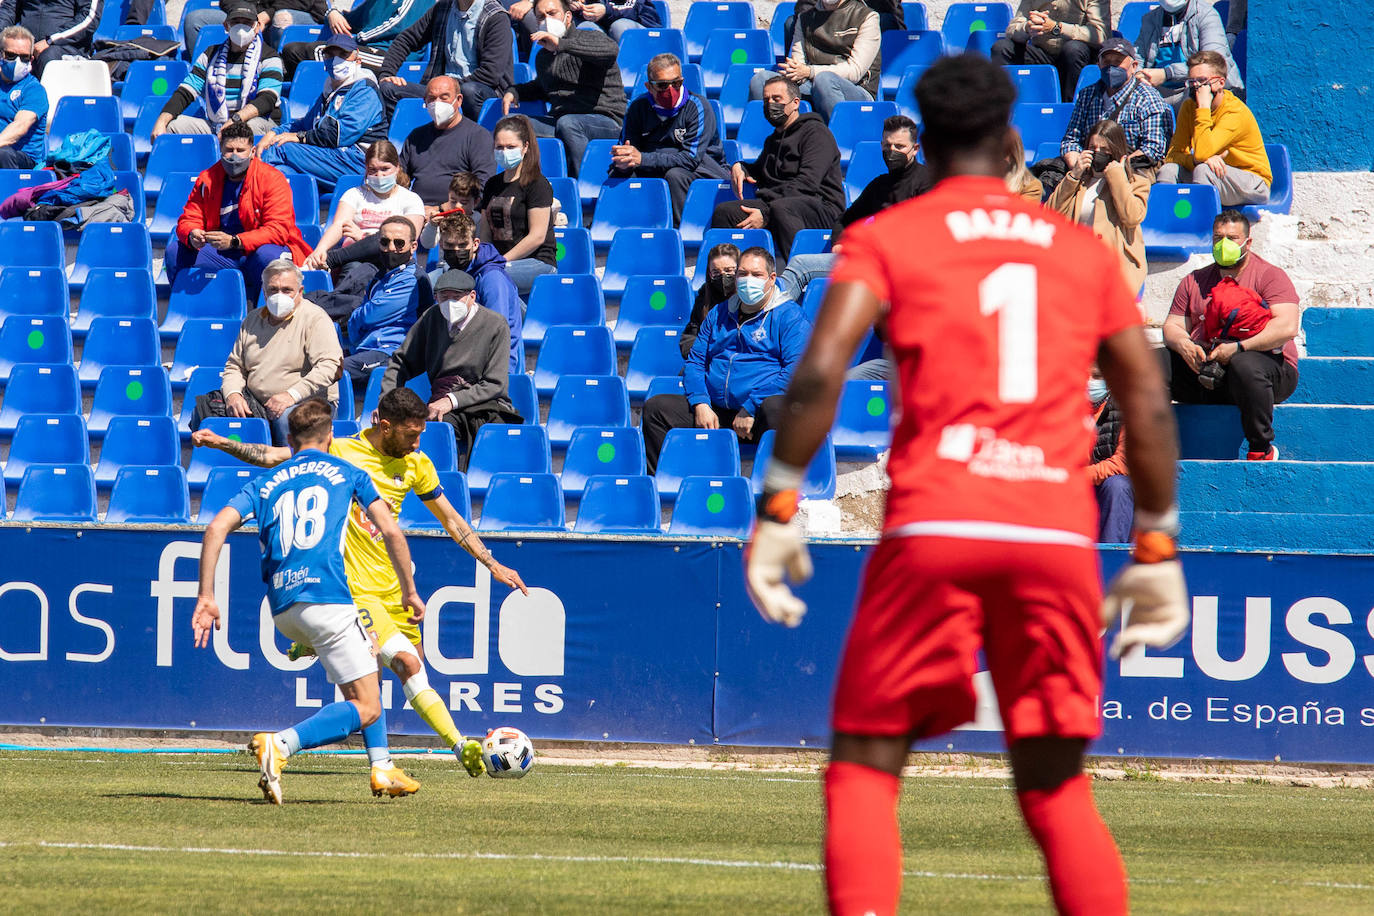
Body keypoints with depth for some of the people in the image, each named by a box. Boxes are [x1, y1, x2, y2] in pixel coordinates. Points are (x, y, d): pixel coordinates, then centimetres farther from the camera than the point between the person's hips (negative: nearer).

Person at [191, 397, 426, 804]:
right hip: (326, 596, -6)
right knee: (367, 707, -4)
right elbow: (391, 532, 3)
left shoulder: (266, 483, 19)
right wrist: (409, 592, 14)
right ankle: (280, 744, -27)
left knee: (367, 657, 30)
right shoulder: (347, 474, 12)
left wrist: (206, 597, 4)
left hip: (281, 604, 6)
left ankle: (383, 769, 24)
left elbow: (217, 528, 5)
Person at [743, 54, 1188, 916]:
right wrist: (1157, 547, 21)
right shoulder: (1083, 250, 17)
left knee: (865, 769, 4)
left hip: (934, 529, -3)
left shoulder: (885, 237, 7)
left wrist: (777, 507, -3)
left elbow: (821, 372, -8)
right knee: (1058, 790, 14)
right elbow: (1151, 406, 15)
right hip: (1059, 533, 3)